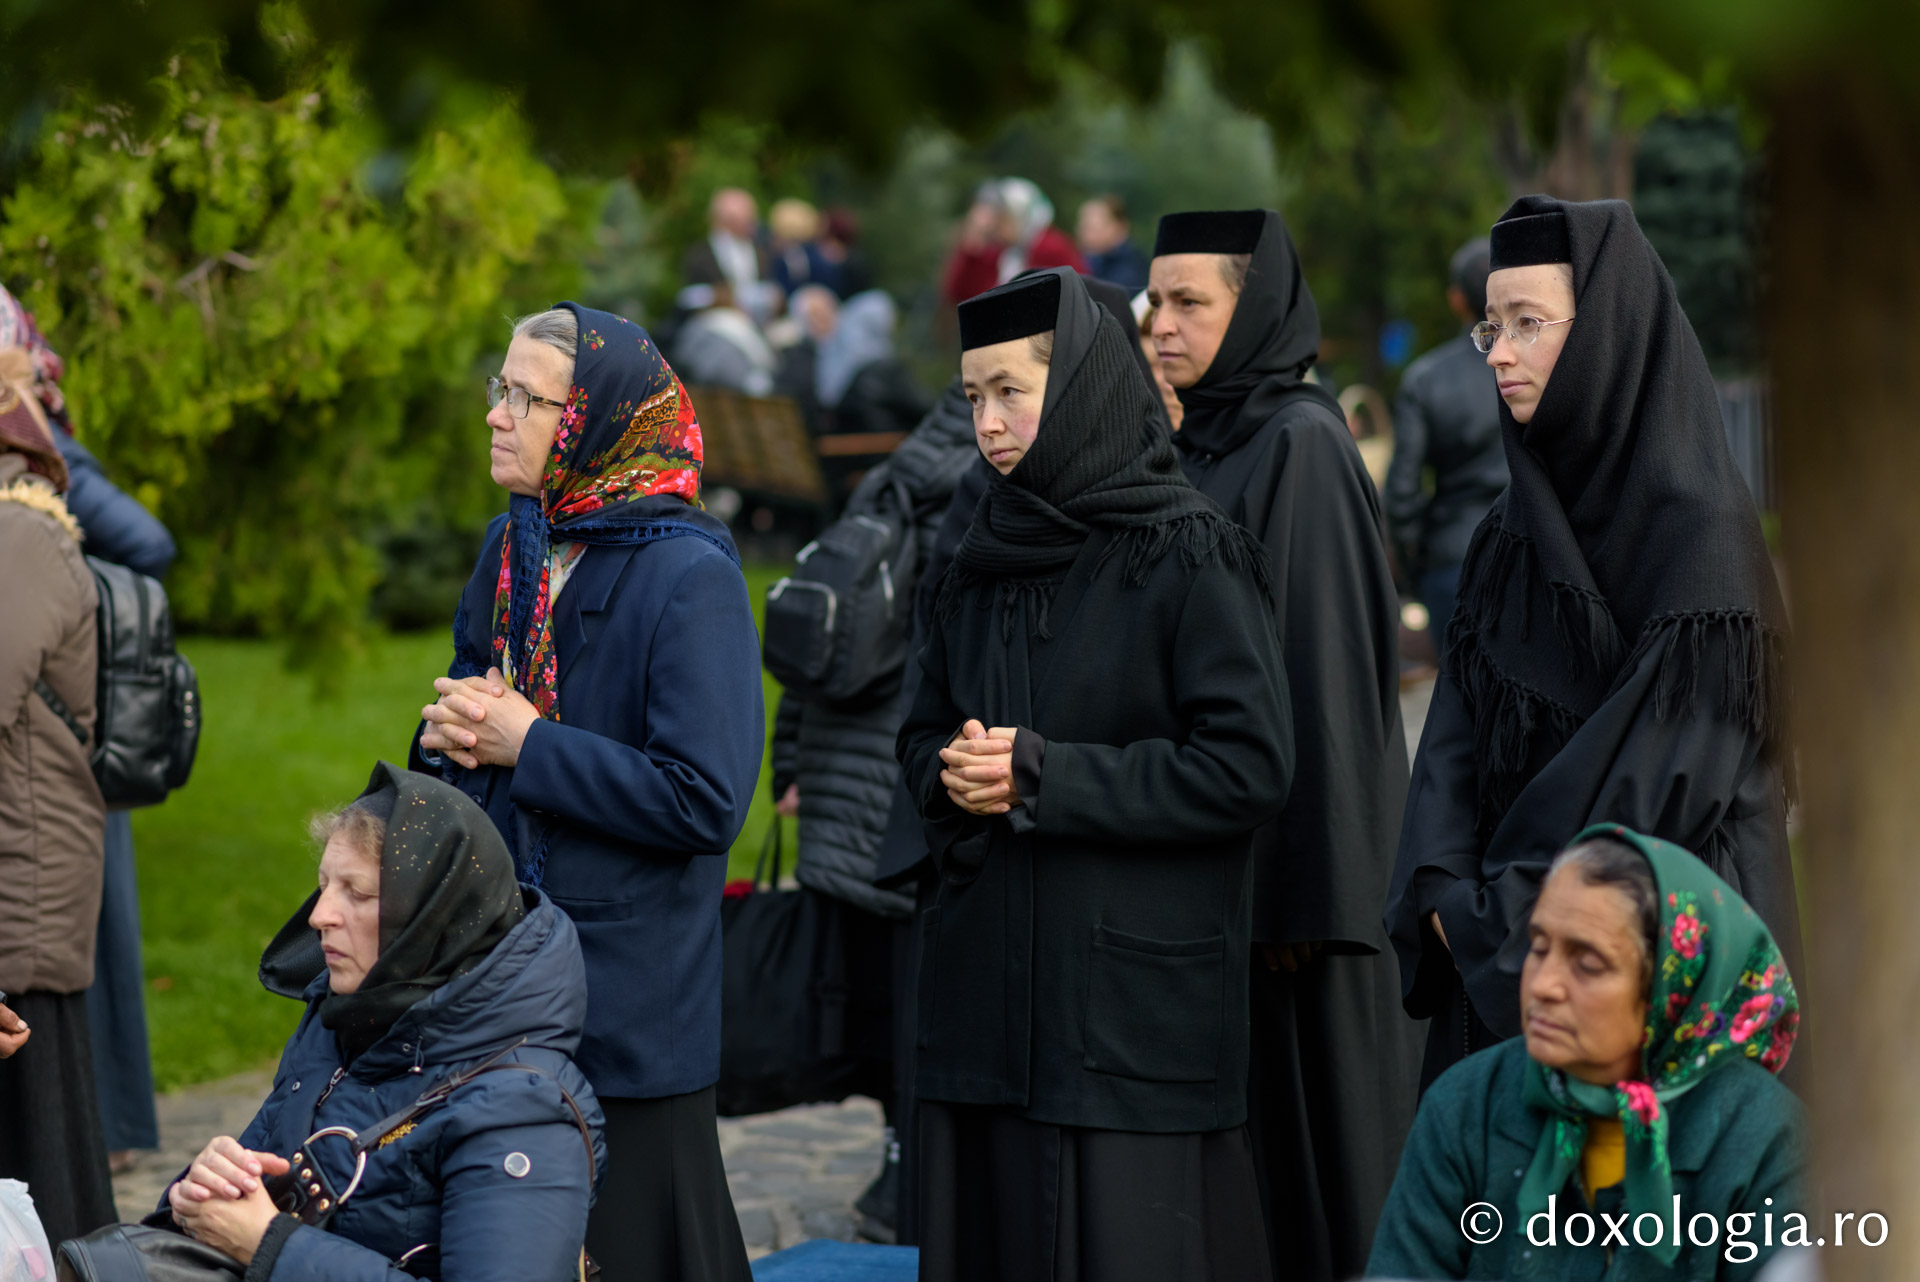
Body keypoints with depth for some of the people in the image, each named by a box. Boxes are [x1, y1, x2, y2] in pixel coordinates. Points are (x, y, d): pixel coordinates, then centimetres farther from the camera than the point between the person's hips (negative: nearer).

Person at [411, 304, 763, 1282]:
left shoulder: (689, 578, -15)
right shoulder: (512, 551, 9)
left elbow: (704, 799, -22)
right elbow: (464, 706, 21)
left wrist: (525, 744, -17)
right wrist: (451, 736, -4)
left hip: (627, 1005, -7)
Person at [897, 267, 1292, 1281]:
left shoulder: (1190, 557, -8)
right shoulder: (985, 559, 12)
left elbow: (1250, 768, -14)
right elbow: (924, 733, 20)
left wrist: (1041, 776, -15)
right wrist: (954, 774, -5)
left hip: (1137, 997, -6)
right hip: (987, 992, 6)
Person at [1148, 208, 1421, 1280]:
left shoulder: (1302, 446, -13)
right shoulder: (1198, 444, 12)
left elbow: (1327, 667, -17)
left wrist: (1308, 889, -19)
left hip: (1295, 823, -8)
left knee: (1310, 1115, -2)